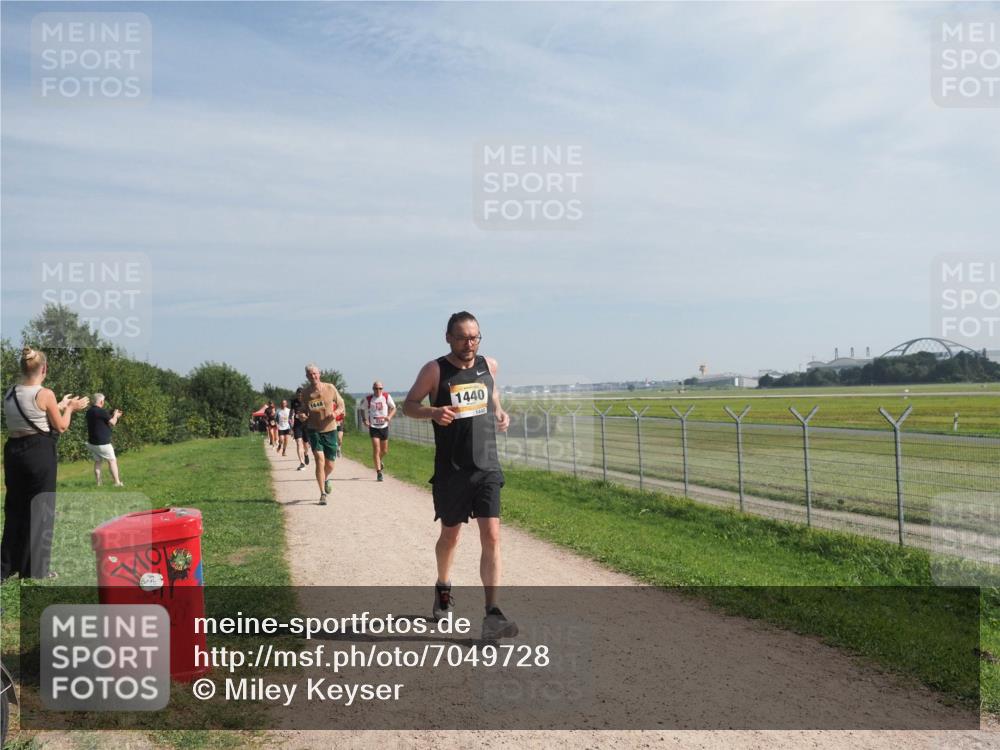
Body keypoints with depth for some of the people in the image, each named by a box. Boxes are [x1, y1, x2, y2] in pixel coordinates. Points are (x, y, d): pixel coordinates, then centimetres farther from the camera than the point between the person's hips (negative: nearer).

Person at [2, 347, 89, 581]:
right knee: (40, 510, 3)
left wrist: (59, 406, 23)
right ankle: (35, 571, 9)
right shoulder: (45, 394, -14)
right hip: (40, 453, -6)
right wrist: (71, 408, 11)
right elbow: (60, 427, -4)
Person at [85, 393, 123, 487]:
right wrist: (115, 415, 8)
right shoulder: (102, 411, -19)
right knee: (112, 460, 3)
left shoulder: (89, 411, 6)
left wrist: (114, 416, 20)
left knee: (97, 462, 14)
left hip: (92, 442, 7)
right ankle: (117, 482, 2)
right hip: (102, 443, -7)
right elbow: (113, 423, -10)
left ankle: (98, 483, 13)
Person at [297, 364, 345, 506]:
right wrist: (302, 415, -11)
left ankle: (327, 478, 44)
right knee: (319, 461, -15)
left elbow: (341, 405, 6)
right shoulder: (305, 392, -2)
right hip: (314, 430, -1)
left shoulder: (330, 388, -4)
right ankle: (323, 494, -7)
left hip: (330, 430, 1)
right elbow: (303, 409, 13)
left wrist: (336, 412, -15)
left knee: (330, 465, 8)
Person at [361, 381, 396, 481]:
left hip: (384, 426, 2)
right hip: (373, 427, -2)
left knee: (384, 450, 15)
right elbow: (362, 409, 10)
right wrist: (364, 420, -5)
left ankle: (379, 461, 48)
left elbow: (393, 408, 3)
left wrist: (389, 416, -16)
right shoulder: (368, 399, -5)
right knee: (376, 450, -12)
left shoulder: (387, 396, -4)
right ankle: (378, 472, -7)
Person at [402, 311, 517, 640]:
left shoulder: (489, 365, 5)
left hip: (487, 467, 2)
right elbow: (408, 405, -1)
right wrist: (433, 412, -22)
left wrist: (499, 411, 5)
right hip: (451, 470, -2)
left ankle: (492, 614, -5)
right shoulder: (435, 370, -7)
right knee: (450, 535, 14)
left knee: (491, 536, -8)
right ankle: (443, 587, 43)